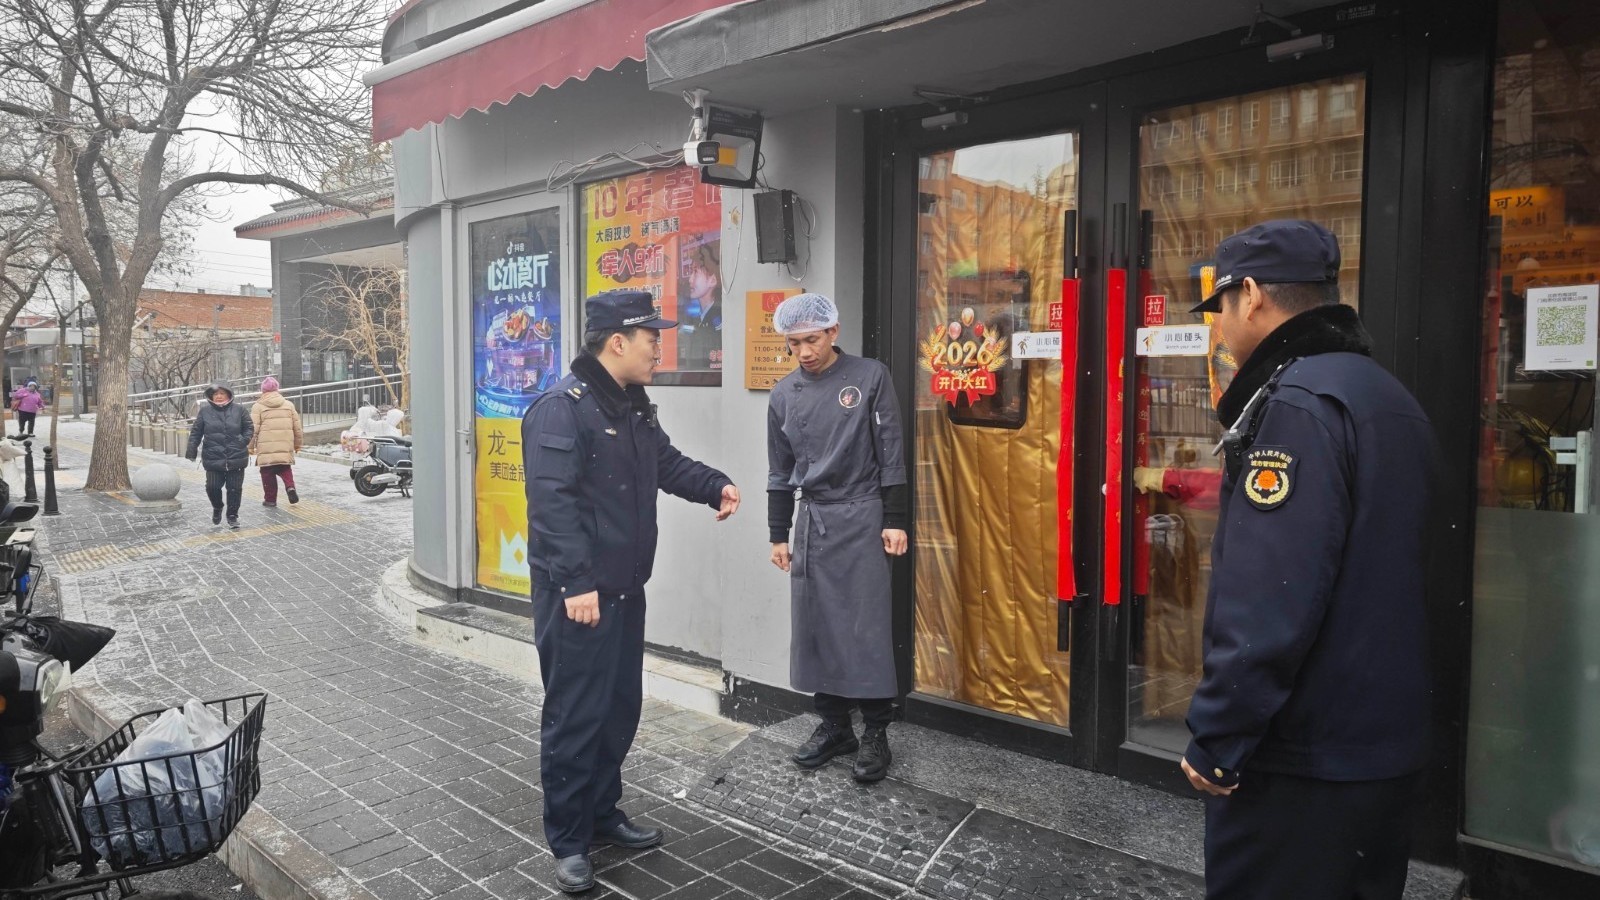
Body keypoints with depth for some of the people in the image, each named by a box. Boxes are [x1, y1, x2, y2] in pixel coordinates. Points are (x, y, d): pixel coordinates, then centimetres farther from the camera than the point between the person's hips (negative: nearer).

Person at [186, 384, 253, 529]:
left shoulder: (237, 410, 3)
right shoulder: (205, 411, 2)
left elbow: (249, 427, 11)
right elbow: (196, 432, 6)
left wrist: (244, 440, -4)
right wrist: (192, 450, 0)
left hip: (236, 457, 0)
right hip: (213, 458, 0)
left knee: (235, 488, 4)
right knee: (213, 487, -4)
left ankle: (232, 515, 20)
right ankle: (217, 508, 27)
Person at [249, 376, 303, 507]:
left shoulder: (258, 406, -1)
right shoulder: (289, 405, 9)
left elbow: (253, 429, -5)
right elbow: (297, 427, 10)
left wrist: (251, 446, 4)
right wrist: (297, 445, 20)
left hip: (266, 448, -3)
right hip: (286, 447, 3)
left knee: (268, 474, 8)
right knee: (285, 469, 18)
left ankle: (271, 499, 13)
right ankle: (290, 486, -7)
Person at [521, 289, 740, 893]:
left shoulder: (634, 406, 12)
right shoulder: (561, 407, -18)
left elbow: (668, 463, 21)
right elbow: (552, 502, -24)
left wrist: (715, 486, 1)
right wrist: (576, 583, -28)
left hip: (625, 588, 9)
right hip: (577, 593, -9)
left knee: (619, 708, 18)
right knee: (575, 715, 2)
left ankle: (603, 814, 35)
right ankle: (568, 842, 18)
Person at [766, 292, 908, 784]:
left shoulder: (870, 377, -5)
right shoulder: (784, 394, 7)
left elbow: (891, 453, -5)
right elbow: (780, 471, 12)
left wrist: (895, 520, -8)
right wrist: (778, 534, 11)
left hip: (861, 517, -4)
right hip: (811, 521, 4)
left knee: (866, 627, -3)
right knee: (814, 626, 7)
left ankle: (875, 734, 9)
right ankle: (834, 725, 20)